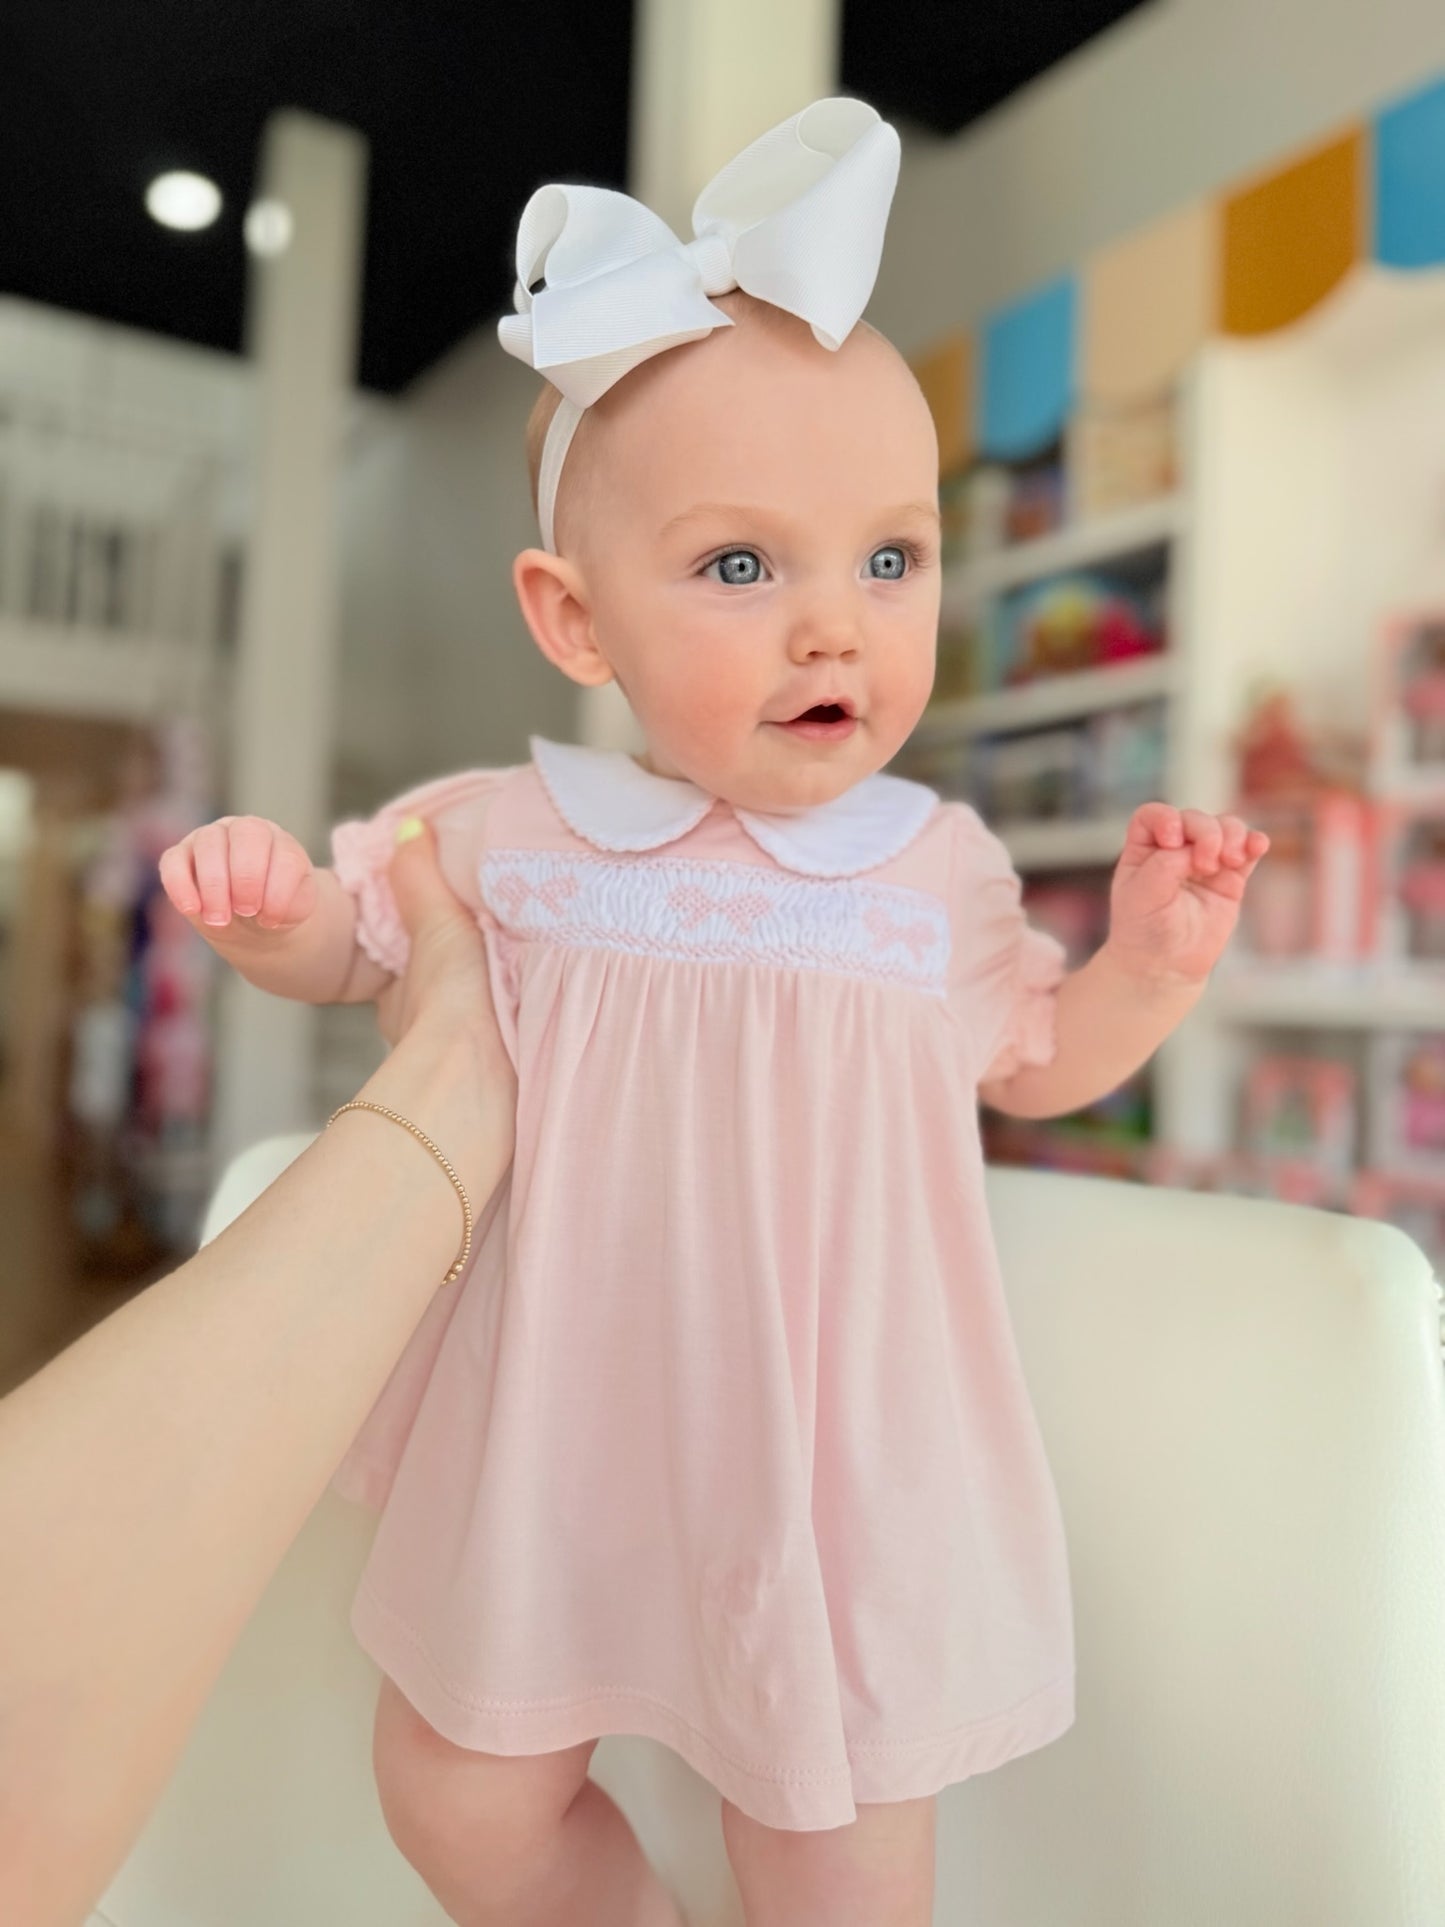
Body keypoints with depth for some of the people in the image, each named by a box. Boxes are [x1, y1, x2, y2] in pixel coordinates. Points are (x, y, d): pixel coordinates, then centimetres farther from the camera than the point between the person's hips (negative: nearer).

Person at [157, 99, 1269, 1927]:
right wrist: (259, 893, -18)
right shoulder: (501, 833, -11)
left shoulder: (937, 865, -9)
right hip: (551, 1440, 2)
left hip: (825, 1470, 0)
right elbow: (343, 941, 5)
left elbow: (1030, 1066, 7)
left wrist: (1152, 965, -11)